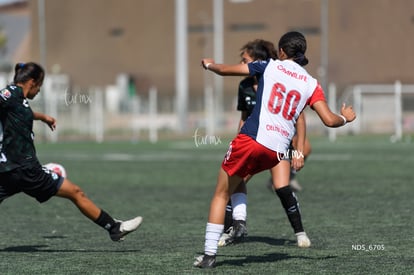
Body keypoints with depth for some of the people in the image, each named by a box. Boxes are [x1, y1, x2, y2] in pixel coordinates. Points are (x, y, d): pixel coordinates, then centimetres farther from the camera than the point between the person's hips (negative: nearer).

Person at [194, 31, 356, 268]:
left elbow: (225, 70, 14)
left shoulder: (269, 66, 7)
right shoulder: (311, 84, 10)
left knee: (221, 195, 7)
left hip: (252, 139, -4)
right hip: (278, 152, 4)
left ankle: (210, 254, 2)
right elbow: (330, 120, 4)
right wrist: (346, 118, 26)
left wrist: (209, 64, 36)